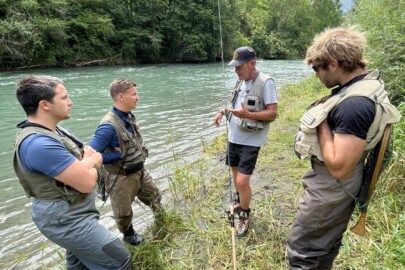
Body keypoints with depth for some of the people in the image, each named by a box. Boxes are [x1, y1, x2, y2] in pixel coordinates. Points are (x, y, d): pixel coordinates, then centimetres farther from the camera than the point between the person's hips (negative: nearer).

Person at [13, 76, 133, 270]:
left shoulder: (55, 130, 4)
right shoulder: (40, 143, -28)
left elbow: (98, 158, 6)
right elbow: (87, 183, -28)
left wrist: (85, 163, -16)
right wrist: (90, 165, -7)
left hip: (72, 213, 10)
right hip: (67, 220, -10)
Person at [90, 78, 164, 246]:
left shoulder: (129, 117, -4)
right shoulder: (109, 126, -30)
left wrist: (140, 154, 1)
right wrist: (120, 155, -25)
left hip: (140, 171, 8)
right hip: (122, 177, -8)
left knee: (155, 197, 27)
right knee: (123, 212, 18)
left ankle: (163, 223, 55)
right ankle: (129, 234, 48)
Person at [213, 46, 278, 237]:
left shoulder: (266, 82, -16)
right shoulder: (241, 81, 8)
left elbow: (272, 113, -18)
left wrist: (248, 114, -31)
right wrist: (223, 111, 2)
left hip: (250, 141, -7)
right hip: (234, 137, 8)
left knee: (242, 181, -6)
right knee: (236, 172, 21)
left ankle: (245, 216, 19)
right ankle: (239, 200, 47)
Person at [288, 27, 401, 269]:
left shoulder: (355, 104, -30)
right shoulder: (367, 82, 3)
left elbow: (339, 167, -31)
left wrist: (322, 122, -24)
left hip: (330, 189, -10)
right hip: (334, 187, 10)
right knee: (326, 245, 28)